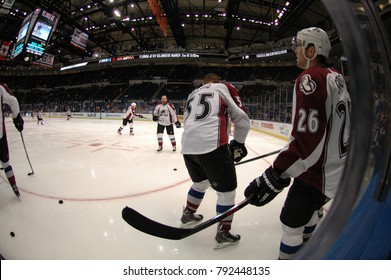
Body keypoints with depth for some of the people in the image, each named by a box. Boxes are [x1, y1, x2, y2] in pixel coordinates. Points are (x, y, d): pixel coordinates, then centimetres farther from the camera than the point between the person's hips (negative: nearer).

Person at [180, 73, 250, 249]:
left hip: (188, 145, 6)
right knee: (227, 189, 9)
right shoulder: (224, 88, 14)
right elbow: (242, 119, 8)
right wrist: (238, 144, 21)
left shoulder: (192, 94, 28)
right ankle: (223, 233, 19)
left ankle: (188, 214, 44)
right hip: (212, 145, -6)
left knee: (201, 182, 30)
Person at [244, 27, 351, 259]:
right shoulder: (337, 78, 9)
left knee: (291, 221, 4)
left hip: (319, 171, -10)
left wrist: (276, 176, -31)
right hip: (339, 167, 10)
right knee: (309, 208, 28)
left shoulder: (311, 78, -20)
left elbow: (307, 138, -30)